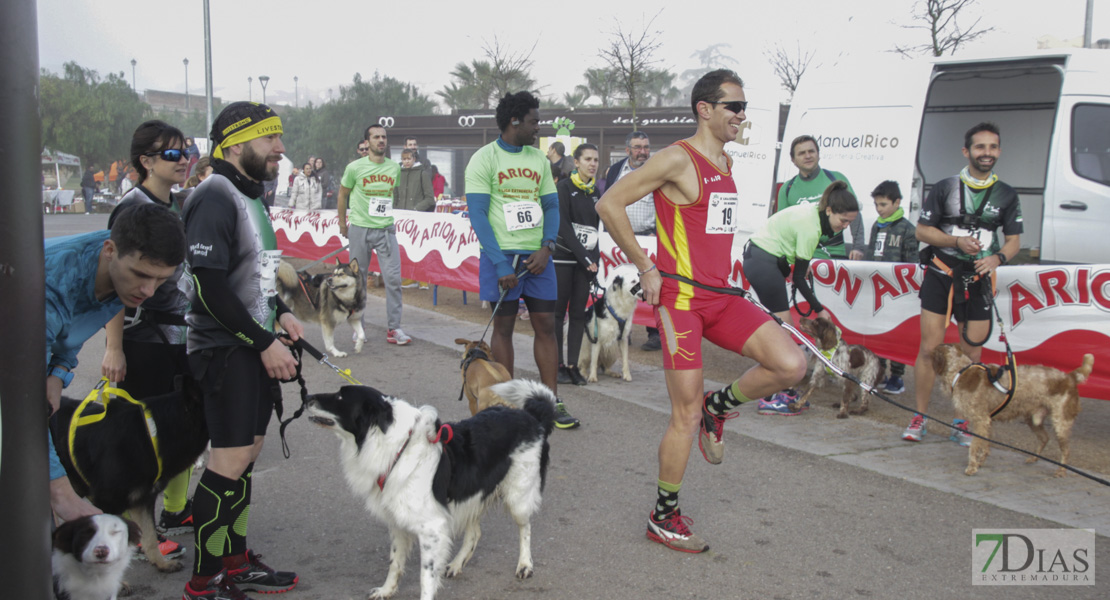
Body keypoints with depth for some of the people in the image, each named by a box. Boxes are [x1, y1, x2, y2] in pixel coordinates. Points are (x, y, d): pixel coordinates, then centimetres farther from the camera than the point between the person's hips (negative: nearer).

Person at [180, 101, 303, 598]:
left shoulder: (251, 195, 15)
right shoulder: (216, 197, -17)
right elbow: (210, 287, -23)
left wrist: (280, 314, 10)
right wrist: (264, 343, -20)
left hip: (256, 347, 10)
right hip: (224, 349, -10)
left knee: (248, 453, 14)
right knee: (231, 463, -9)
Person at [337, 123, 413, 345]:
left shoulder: (395, 168, 5)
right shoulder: (355, 168, -4)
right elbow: (343, 195, 8)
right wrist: (342, 223, 10)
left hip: (386, 229, 2)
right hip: (359, 229, -2)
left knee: (393, 278, -5)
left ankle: (393, 328, 2)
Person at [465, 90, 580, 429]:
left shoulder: (539, 159, 12)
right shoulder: (484, 158, -4)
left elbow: (552, 207, 13)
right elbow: (477, 214, -10)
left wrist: (547, 247, -6)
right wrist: (500, 264, -16)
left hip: (537, 255, 5)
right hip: (501, 253, -4)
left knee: (546, 325, 3)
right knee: (503, 326, 3)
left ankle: (551, 402, 10)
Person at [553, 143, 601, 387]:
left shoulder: (595, 192, 12)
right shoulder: (564, 188, -5)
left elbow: (594, 228, 15)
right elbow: (564, 226, -12)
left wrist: (594, 258, 3)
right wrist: (584, 257, -14)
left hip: (586, 260, 5)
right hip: (563, 257, -5)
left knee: (579, 313, 5)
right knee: (558, 311, -1)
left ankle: (573, 365, 9)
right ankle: (558, 364, 6)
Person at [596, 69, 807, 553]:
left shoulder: (726, 163, 14)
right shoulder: (678, 159, -11)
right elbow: (609, 204, -14)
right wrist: (645, 267, -13)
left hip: (720, 295, 7)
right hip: (679, 298, -7)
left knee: (790, 365, -11)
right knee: (686, 415, -2)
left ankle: (719, 406, 17)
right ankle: (663, 518, 16)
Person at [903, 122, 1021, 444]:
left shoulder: (1007, 196, 8)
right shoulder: (945, 188, 1)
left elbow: (1014, 239, 10)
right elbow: (922, 230, 2)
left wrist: (997, 257, -13)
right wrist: (957, 242, -14)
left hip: (977, 282, 2)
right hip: (940, 276, -2)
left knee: (971, 355, 2)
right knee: (929, 349, -5)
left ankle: (962, 423, 14)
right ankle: (919, 418, 7)